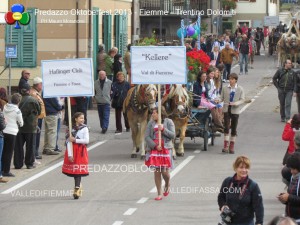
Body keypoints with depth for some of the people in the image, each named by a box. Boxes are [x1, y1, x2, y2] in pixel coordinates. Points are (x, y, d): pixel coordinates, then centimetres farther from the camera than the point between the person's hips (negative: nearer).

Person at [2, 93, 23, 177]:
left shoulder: (5, 107, 2)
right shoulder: (17, 111, -12)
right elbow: (21, 123, -2)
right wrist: (19, 124, 18)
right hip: (11, 133, -5)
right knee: (9, 152, 1)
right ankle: (6, 171, 2)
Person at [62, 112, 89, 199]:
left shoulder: (84, 128, 0)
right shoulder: (71, 129, 1)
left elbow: (86, 140, -8)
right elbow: (68, 142, -4)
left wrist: (75, 140, -13)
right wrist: (70, 154, -12)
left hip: (81, 151, -2)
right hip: (73, 150, 2)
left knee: (78, 170, -8)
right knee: (74, 170, 4)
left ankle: (77, 189, -11)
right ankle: (79, 186, 24)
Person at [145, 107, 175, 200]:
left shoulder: (168, 122, 2)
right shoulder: (151, 123, 6)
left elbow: (173, 135, -4)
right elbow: (147, 137, -1)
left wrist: (163, 129, -18)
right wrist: (155, 146, -14)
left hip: (166, 149, -2)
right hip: (153, 149, 2)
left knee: (165, 171, -7)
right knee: (156, 171, 1)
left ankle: (167, 185, 27)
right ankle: (159, 194, 9)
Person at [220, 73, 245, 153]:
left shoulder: (240, 89, 2)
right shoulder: (225, 88, 5)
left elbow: (242, 100, -2)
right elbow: (221, 98, 6)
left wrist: (235, 103, -20)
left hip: (235, 110, 0)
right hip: (226, 109, 0)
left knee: (234, 129, 5)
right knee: (226, 127, -10)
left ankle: (232, 147, 14)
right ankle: (226, 146, -9)